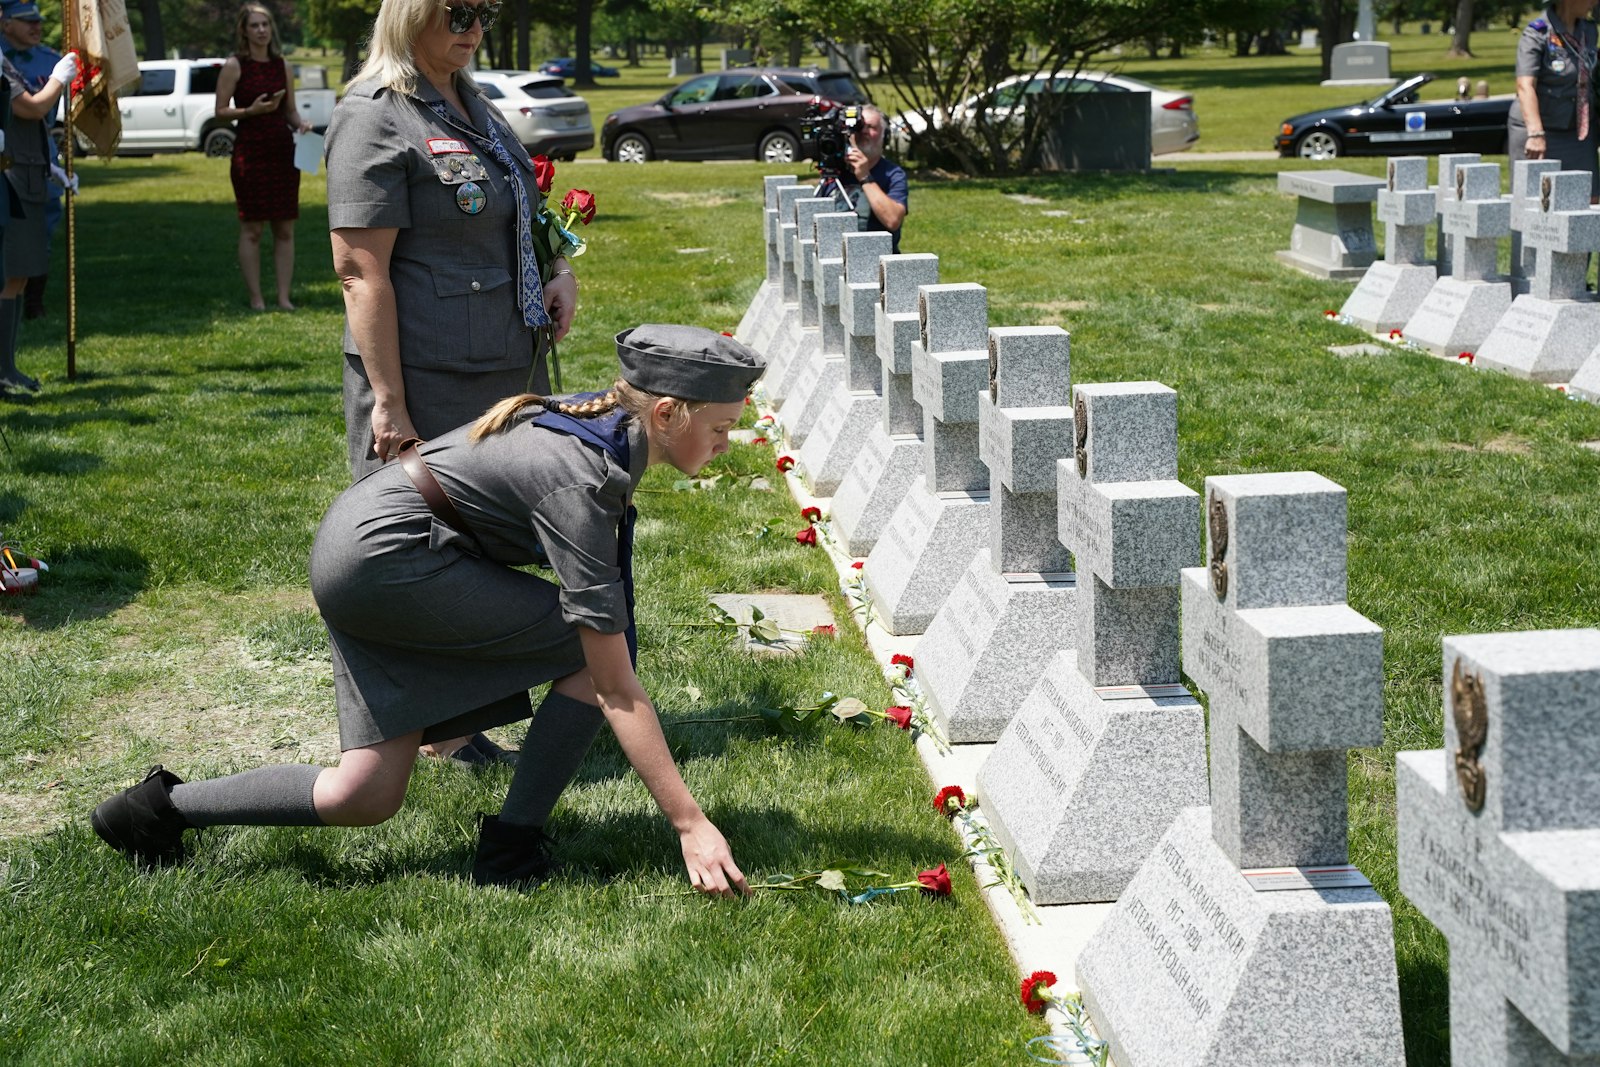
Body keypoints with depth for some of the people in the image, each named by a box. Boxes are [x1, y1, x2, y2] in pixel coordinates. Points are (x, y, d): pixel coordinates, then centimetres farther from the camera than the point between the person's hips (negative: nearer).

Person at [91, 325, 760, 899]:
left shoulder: (600, 421, 3)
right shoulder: (579, 483, -23)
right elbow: (617, 690, -24)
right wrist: (690, 824, -23)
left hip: (352, 552, 9)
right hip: (382, 557, -9)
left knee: (365, 798, 9)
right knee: (602, 644, -10)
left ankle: (165, 806, 12)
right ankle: (511, 849, -2)